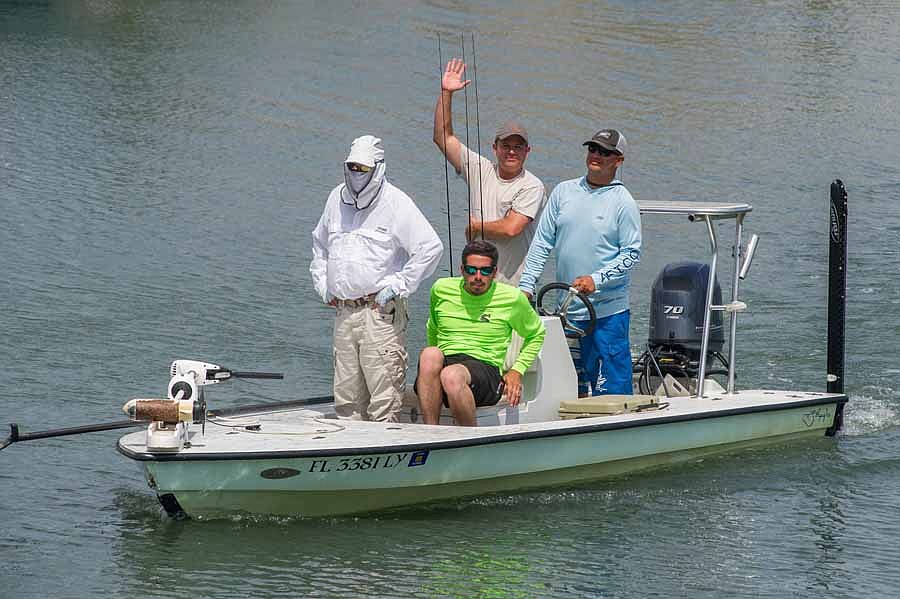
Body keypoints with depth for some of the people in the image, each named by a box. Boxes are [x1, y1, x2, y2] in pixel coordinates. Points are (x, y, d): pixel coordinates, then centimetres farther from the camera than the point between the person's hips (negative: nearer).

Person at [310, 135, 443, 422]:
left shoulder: (395, 203, -6)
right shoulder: (337, 198, 13)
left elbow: (431, 248, -11)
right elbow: (319, 243, 31)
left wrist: (397, 285, -11)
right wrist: (322, 284, 19)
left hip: (380, 312, -6)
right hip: (343, 311, 6)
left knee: (384, 397, -10)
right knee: (346, 397, 9)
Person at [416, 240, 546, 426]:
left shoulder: (512, 298, 8)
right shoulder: (441, 289, 14)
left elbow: (536, 334, 24)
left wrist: (517, 370, 12)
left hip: (485, 366, -3)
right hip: (444, 362, 3)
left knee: (452, 375, -40)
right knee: (429, 354, -36)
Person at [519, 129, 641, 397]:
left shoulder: (623, 202, -3)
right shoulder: (563, 192, 10)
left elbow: (631, 254, -6)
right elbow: (541, 243, 11)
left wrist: (596, 279, -17)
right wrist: (526, 284, 2)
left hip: (608, 312, -5)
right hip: (567, 310, 5)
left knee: (611, 388, -7)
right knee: (574, 389, 10)